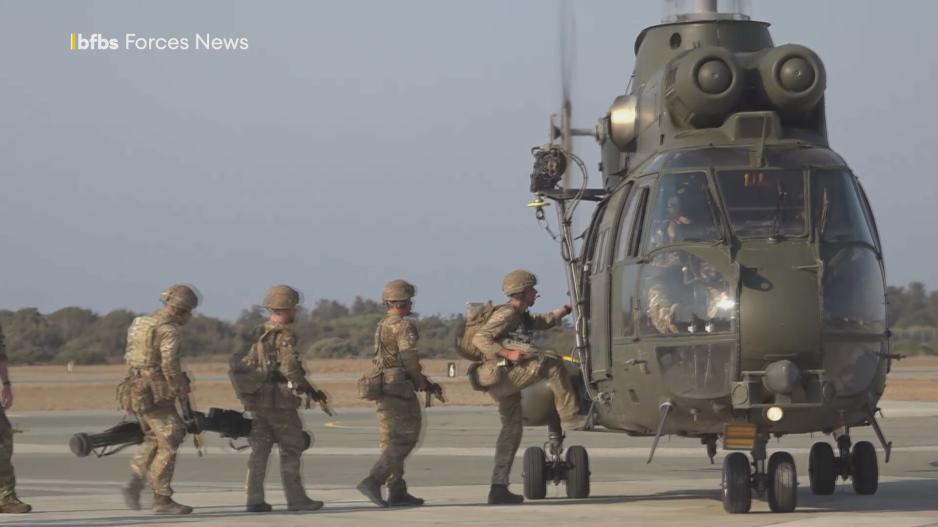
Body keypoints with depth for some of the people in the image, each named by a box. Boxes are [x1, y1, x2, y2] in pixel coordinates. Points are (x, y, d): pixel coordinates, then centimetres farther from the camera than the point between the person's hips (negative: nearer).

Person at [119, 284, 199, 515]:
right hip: (156, 395, -8)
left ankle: (135, 483, 8)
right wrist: (181, 388, -6)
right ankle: (162, 499, 3)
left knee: (153, 439, 22)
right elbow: (170, 364, -22)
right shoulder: (168, 329, -13)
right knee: (168, 444, 1)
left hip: (136, 391, 8)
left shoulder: (140, 323, 13)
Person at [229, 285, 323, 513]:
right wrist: (305, 387, -8)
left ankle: (255, 500, 3)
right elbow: (290, 366, -22)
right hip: (279, 400, -7)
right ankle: (296, 498, 3)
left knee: (259, 450, 7)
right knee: (291, 450, 1)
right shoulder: (284, 335, -12)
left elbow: (238, 363, 14)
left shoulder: (256, 335, 13)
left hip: (255, 400, 7)